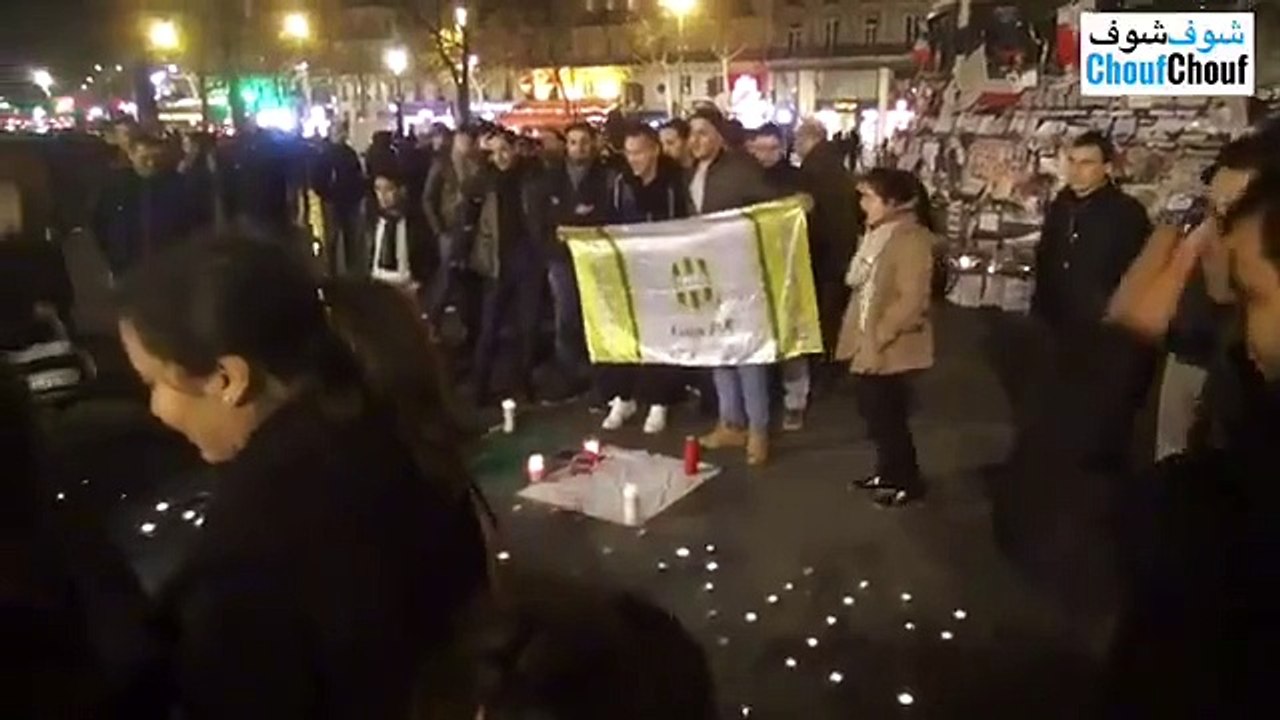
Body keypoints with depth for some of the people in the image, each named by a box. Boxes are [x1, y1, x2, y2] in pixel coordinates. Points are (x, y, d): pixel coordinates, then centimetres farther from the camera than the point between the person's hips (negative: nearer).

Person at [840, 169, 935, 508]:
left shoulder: (912, 238, -19)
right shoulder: (877, 233, 9)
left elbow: (912, 301, -25)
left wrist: (876, 339, -24)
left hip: (890, 348, -8)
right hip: (867, 343, 8)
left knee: (886, 415, 2)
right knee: (873, 411, 16)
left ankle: (909, 481, 19)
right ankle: (889, 471, 33)